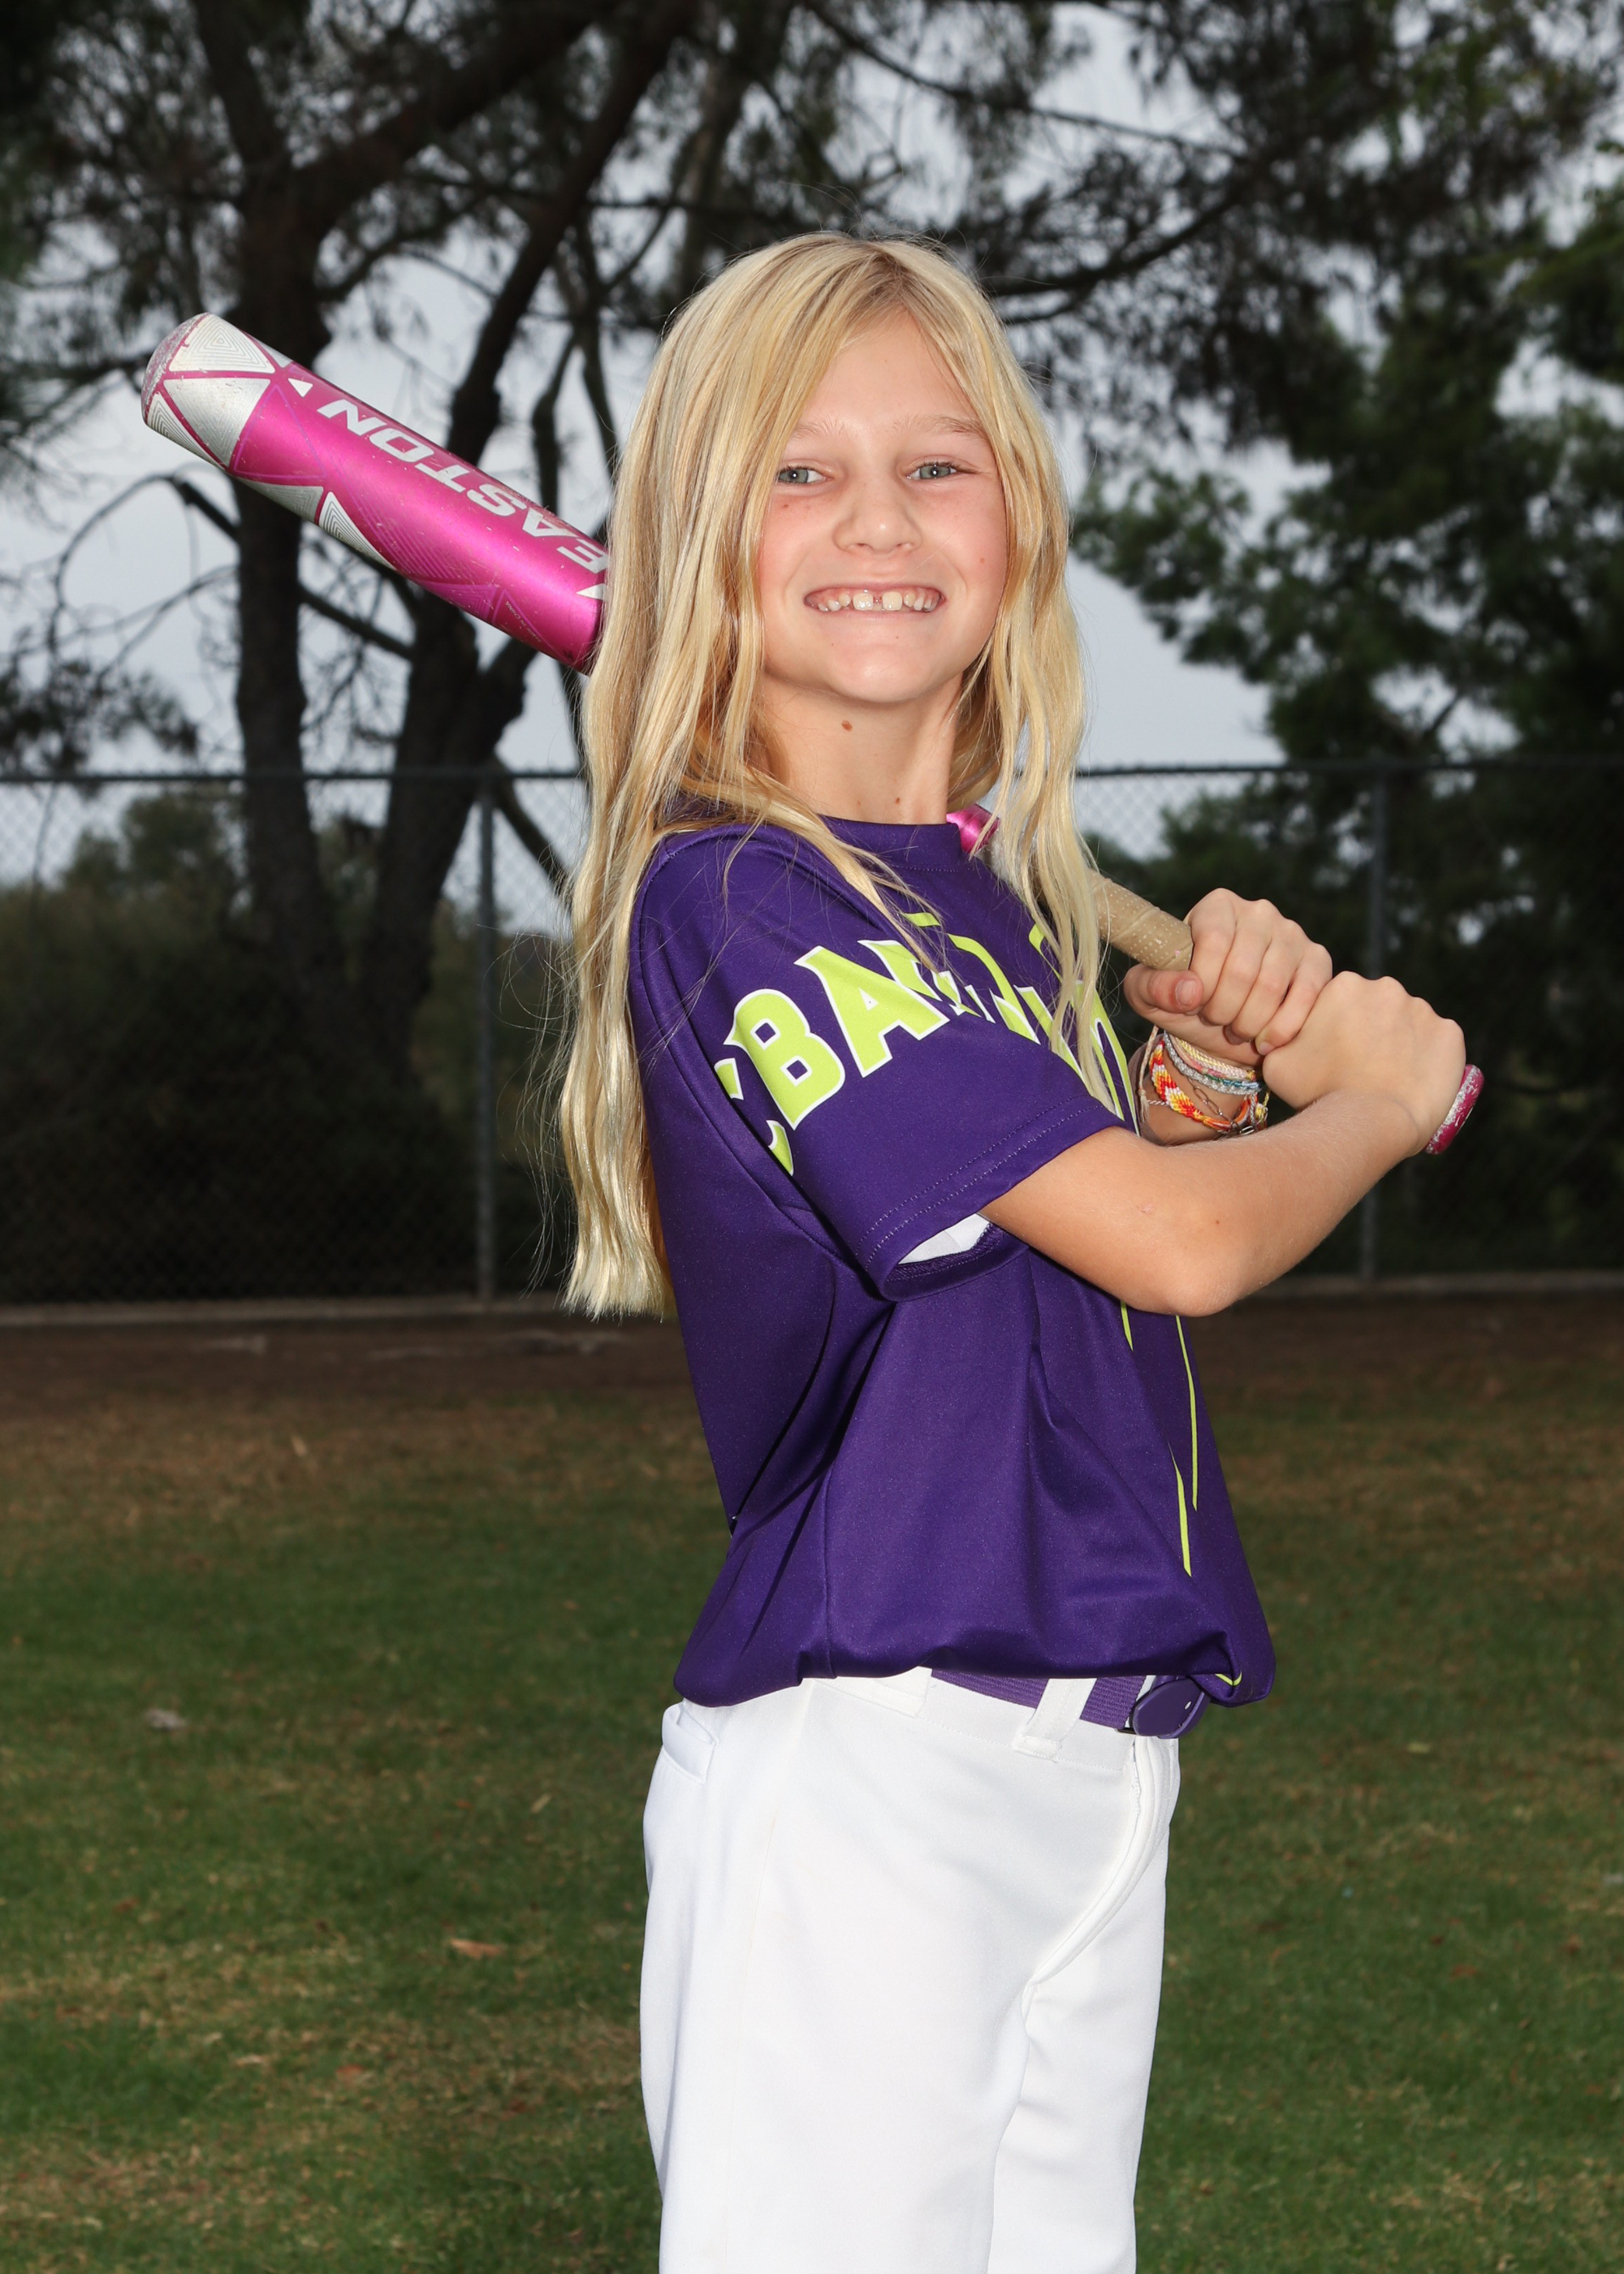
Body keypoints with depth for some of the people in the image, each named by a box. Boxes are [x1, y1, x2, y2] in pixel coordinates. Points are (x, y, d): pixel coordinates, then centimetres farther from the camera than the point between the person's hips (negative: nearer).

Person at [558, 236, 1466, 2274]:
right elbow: (1175, 1247, -16)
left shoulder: (998, 884, 13)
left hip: (1094, 1755, 8)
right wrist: (1380, 1094, 3)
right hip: (863, 1762, -8)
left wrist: (1216, 1058, 4)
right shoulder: (734, 898, -14)